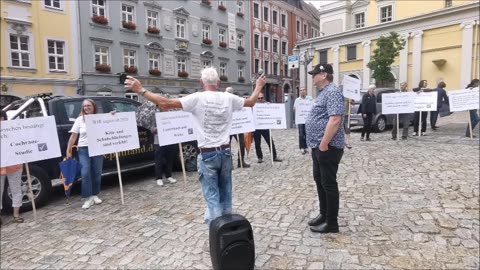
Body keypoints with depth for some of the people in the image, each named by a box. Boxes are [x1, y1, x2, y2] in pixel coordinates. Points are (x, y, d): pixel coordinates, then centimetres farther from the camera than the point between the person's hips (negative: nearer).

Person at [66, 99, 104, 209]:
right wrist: (68, 151, -2)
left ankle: (95, 195, 23)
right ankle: (88, 198, -1)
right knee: (85, 173, -9)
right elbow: (73, 136, 2)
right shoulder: (80, 120, 3)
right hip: (84, 150, -1)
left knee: (97, 173, 8)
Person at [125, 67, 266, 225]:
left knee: (212, 195, 3)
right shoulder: (228, 98, 0)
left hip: (207, 154, -4)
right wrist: (259, 86, 34)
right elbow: (251, 102, 17)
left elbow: (166, 103, -14)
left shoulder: (197, 98, -11)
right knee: (225, 192, 18)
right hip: (225, 152, 4)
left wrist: (141, 90, -5)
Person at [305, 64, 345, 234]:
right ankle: (324, 214, 30)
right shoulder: (323, 93, 18)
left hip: (328, 147, -10)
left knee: (328, 183, -2)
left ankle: (332, 223, 10)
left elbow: (335, 120, -26)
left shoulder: (332, 92, -15)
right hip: (319, 146, 10)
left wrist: (324, 144, -25)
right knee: (319, 181, 17)